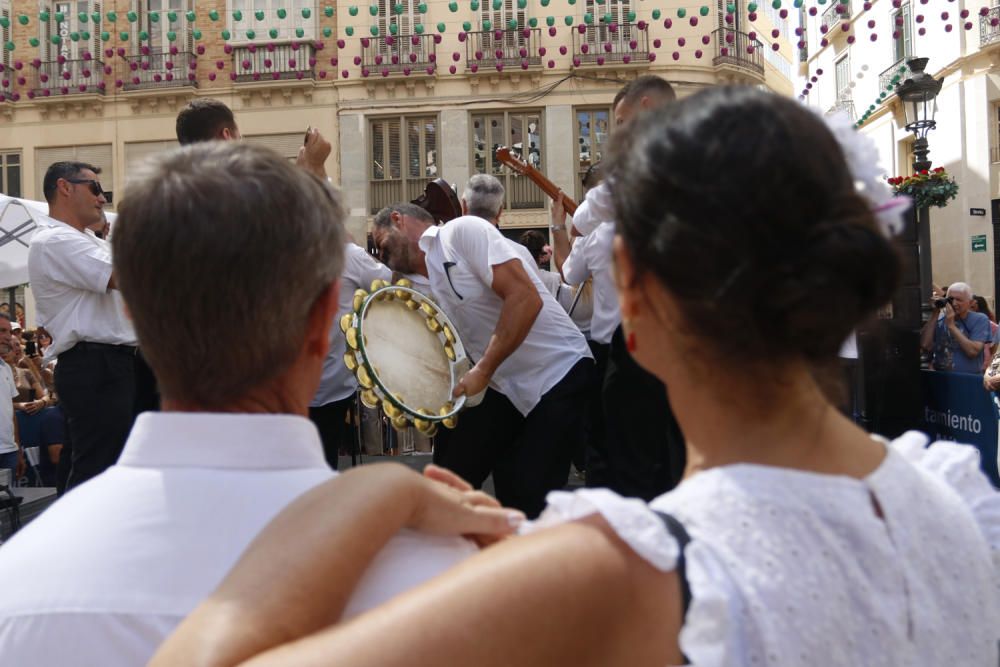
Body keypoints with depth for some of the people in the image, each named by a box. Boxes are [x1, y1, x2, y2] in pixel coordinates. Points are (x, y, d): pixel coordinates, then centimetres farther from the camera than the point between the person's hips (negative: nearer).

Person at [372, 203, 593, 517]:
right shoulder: (428, 283, 12)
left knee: (528, 498, -10)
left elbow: (525, 298, -22)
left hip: (558, 373, -8)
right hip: (505, 387, 8)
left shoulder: (463, 231, -12)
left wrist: (483, 371, -21)